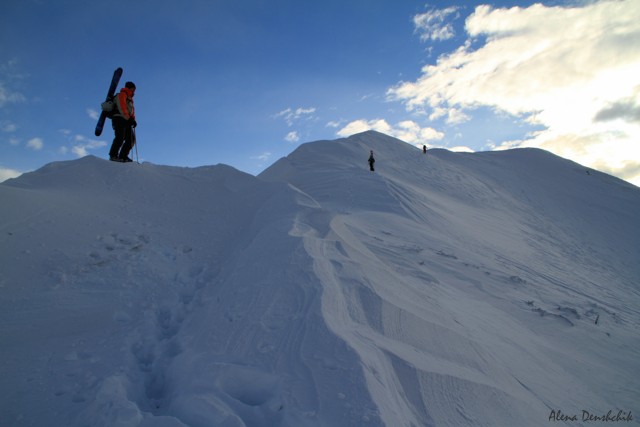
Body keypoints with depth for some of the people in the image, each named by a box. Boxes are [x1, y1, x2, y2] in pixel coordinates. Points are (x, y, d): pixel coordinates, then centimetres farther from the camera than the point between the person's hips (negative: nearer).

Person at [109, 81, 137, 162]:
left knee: (131, 139, -3)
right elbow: (122, 108, -10)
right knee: (120, 137, -20)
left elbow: (132, 110, 23)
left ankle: (123, 156, -5)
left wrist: (133, 120, 5)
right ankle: (113, 155, -22)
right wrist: (128, 118, -17)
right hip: (120, 119, -8)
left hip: (126, 121, 8)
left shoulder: (130, 99, 30)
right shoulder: (122, 95, 4)